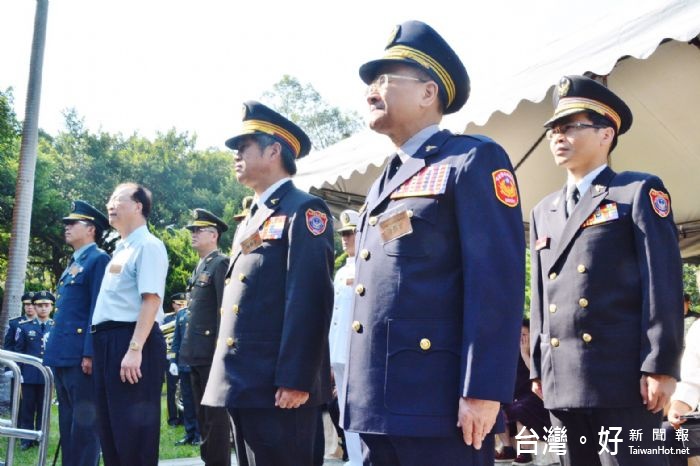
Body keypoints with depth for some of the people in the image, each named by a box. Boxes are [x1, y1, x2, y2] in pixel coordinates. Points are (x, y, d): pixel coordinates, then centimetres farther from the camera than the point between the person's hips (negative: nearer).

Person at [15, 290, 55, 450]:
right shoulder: (24, 326, 6)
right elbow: (18, 352, 5)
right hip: (29, 375, 0)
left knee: (43, 408, 6)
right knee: (27, 408, 4)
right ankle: (27, 439, 12)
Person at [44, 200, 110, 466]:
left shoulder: (99, 260, -6)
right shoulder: (72, 264, 22)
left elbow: (98, 310, -14)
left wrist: (90, 353, -20)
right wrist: (54, 350, 18)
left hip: (81, 355, -9)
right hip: (63, 355, 9)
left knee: (84, 422, -5)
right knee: (68, 423, 13)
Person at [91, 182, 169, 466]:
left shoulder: (148, 245, -8)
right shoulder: (120, 249, 20)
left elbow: (151, 300, -18)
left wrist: (135, 348, -25)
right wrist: (101, 345, 17)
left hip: (132, 340, -9)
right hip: (107, 342, 9)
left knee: (133, 426, -5)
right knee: (110, 424, 13)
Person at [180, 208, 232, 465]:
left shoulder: (221, 264, -10)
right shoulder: (199, 267, 18)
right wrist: (188, 345, 16)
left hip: (211, 351, -9)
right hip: (197, 351, 9)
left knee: (216, 413, -4)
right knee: (202, 413, 14)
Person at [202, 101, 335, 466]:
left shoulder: (304, 210, -7)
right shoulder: (249, 222, 21)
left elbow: (310, 298, -17)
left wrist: (296, 380, -23)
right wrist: (228, 376, 18)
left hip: (277, 385, -9)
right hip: (242, 383, 9)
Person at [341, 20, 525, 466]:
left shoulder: (474, 160, -3)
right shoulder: (383, 184, 22)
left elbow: (497, 280, -13)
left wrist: (482, 390, -19)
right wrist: (362, 394, 18)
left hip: (438, 402, -8)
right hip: (377, 402, 8)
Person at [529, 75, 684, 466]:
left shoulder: (640, 192, 4)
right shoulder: (543, 212, 21)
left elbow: (664, 282, -6)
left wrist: (661, 366, -13)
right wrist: (539, 368, 14)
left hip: (623, 376, -5)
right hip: (562, 382, 6)